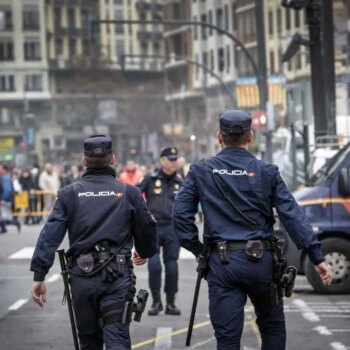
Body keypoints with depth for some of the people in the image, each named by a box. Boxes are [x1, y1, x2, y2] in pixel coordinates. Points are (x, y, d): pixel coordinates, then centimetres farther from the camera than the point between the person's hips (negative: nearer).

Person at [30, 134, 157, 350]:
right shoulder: (129, 193, 1)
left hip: (82, 275, 2)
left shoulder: (69, 193, 3)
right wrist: (145, 252, 30)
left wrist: (39, 276, -4)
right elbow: (147, 228, 7)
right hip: (117, 275, -2)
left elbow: (50, 234, -4)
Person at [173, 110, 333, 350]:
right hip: (261, 259, 0)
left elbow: (181, 214, -2)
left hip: (222, 261, 0)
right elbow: (292, 215, -6)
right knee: (272, 328, 18)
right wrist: (317, 257, -7)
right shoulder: (266, 172, 1)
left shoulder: (201, 172, 3)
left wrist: (198, 249, 7)